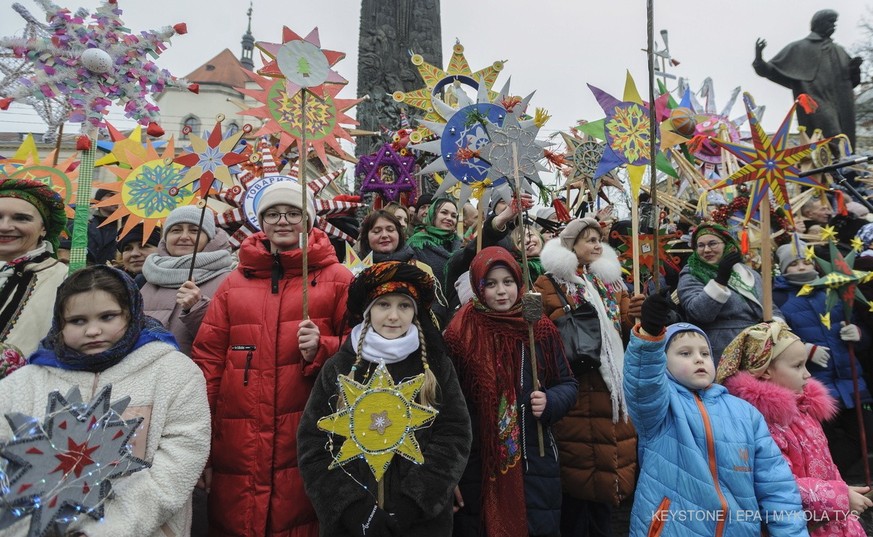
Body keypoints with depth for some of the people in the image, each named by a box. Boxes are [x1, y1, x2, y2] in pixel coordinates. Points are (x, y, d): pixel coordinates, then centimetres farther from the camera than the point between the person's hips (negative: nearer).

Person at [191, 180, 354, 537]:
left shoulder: (337, 279, 1)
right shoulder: (234, 283, 10)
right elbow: (207, 360, 7)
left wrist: (321, 350, -17)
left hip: (308, 440, -2)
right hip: (238, 446, 3)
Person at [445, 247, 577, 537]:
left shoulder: (541, 328, -1)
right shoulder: (461, 333, -8)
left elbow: (567, 384, 8)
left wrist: (550, 401, -15)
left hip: (535, 462, 2)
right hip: (478, 466, -1)